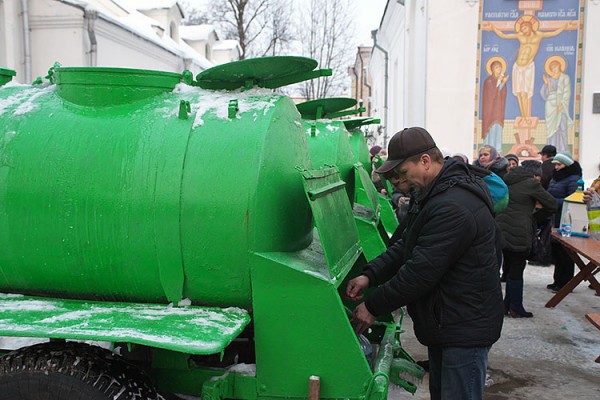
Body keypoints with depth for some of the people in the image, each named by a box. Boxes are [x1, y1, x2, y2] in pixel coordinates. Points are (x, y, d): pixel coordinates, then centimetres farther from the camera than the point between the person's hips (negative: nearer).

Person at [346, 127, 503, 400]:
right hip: (445, 323, 10)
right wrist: (370, 275, -3)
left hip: (465, 329, -10)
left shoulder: (454, 208, -28)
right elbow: (406, 245, 11)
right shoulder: (431, 194, 7)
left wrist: (373, 307, -17)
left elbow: (421, 271, -27)